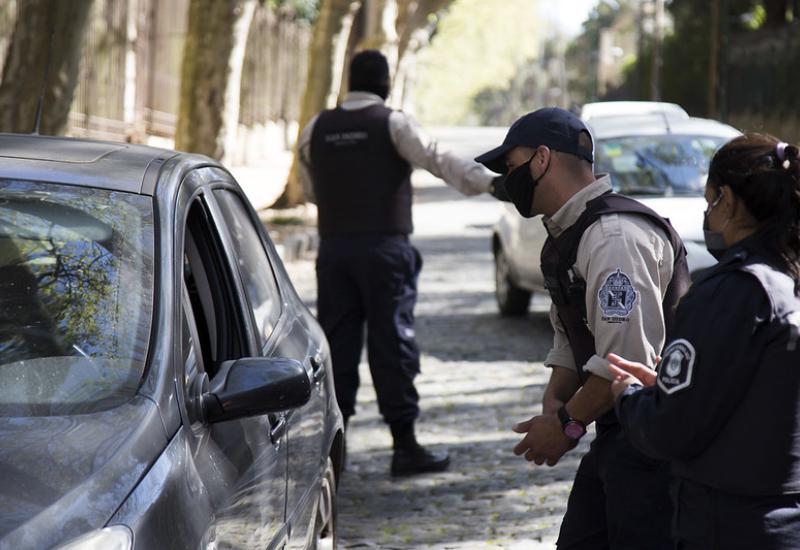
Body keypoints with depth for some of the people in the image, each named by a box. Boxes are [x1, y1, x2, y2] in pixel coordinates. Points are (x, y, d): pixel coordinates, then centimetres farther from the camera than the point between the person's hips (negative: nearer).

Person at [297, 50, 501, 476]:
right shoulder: (392, 123, -4)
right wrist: (492, 181, -18)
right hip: (383, 246, -4)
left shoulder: (317, 128, 9)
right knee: (392, 344, -2)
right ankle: (405, 447, -1)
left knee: (336, 344, 7)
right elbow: (438, 160, -14)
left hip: (333, 247, 4)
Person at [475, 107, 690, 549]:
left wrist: (568, 423, -14)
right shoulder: (565, 238, 15)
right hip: (615, 435, 10)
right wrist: (555, 401, 1)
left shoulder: (616, 236, -19)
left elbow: (631, 356, -25)